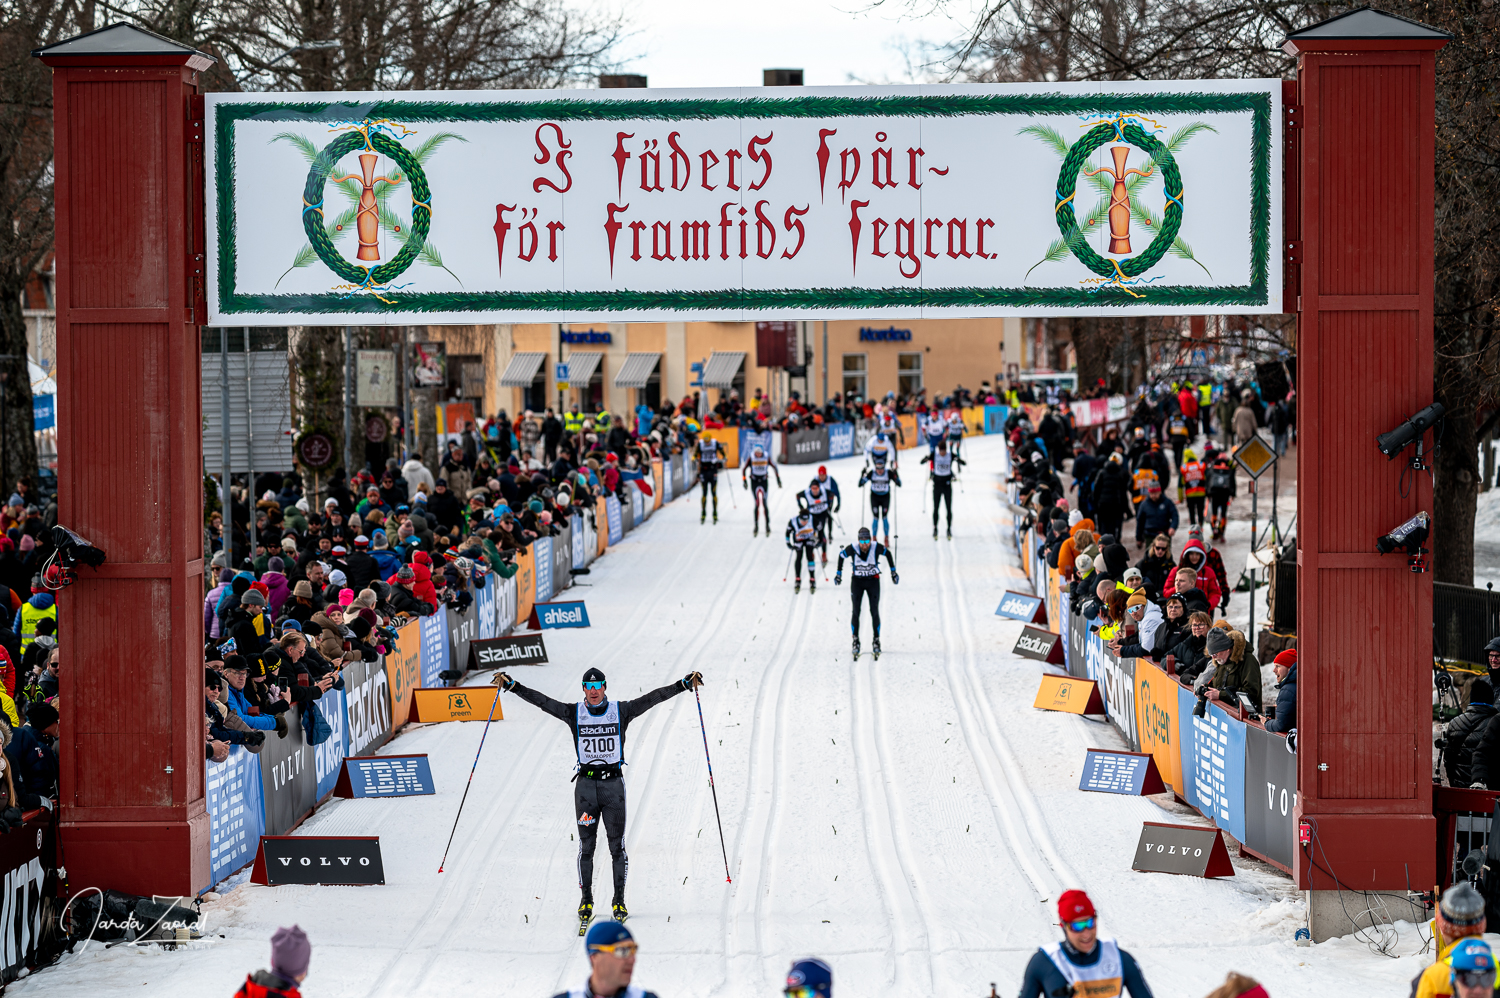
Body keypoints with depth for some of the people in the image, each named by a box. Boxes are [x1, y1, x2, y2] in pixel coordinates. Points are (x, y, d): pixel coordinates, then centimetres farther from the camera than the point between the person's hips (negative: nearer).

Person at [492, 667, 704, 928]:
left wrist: (684, 684, -14)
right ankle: (586, 901, 12)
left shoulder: (621, 711, -1)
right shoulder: (574, 713, 1)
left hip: (613, 783, 0)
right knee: (586, 845, 3)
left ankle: (619, 902, 9)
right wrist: (512, 686, -12)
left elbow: (653, 698, -6)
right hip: (586, 783, 0)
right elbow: (541, 701, -4)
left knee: (617, 845, 1)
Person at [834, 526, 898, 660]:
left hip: (873, 580, 0)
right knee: (856, 612, -5)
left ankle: (876, 641, 9)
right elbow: (841, 556, 0)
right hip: (857, 581, 0)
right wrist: (838, 573, 7)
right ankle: (855, 641, 7)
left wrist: (893, 572, 8)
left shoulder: (877, 548, -22)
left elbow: (888, 553, 0)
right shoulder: (852, 549, -22)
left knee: (874, 612, -3)